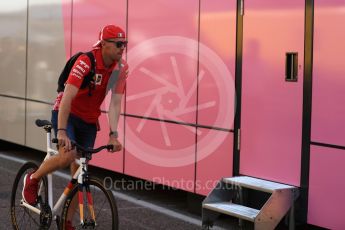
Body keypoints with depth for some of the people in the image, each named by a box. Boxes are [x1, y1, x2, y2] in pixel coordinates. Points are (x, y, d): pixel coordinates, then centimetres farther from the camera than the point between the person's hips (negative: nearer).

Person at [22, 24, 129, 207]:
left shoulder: (121, 68, -11)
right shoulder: (86, 62, -26)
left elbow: (115, 103, -12)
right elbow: (67, 97, -32)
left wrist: (113, 135, -23)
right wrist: (62, 131, -40)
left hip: (89, 121, 5)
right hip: (66, 113, -5)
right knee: (68, 155, -29)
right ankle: (33, 179, 0)